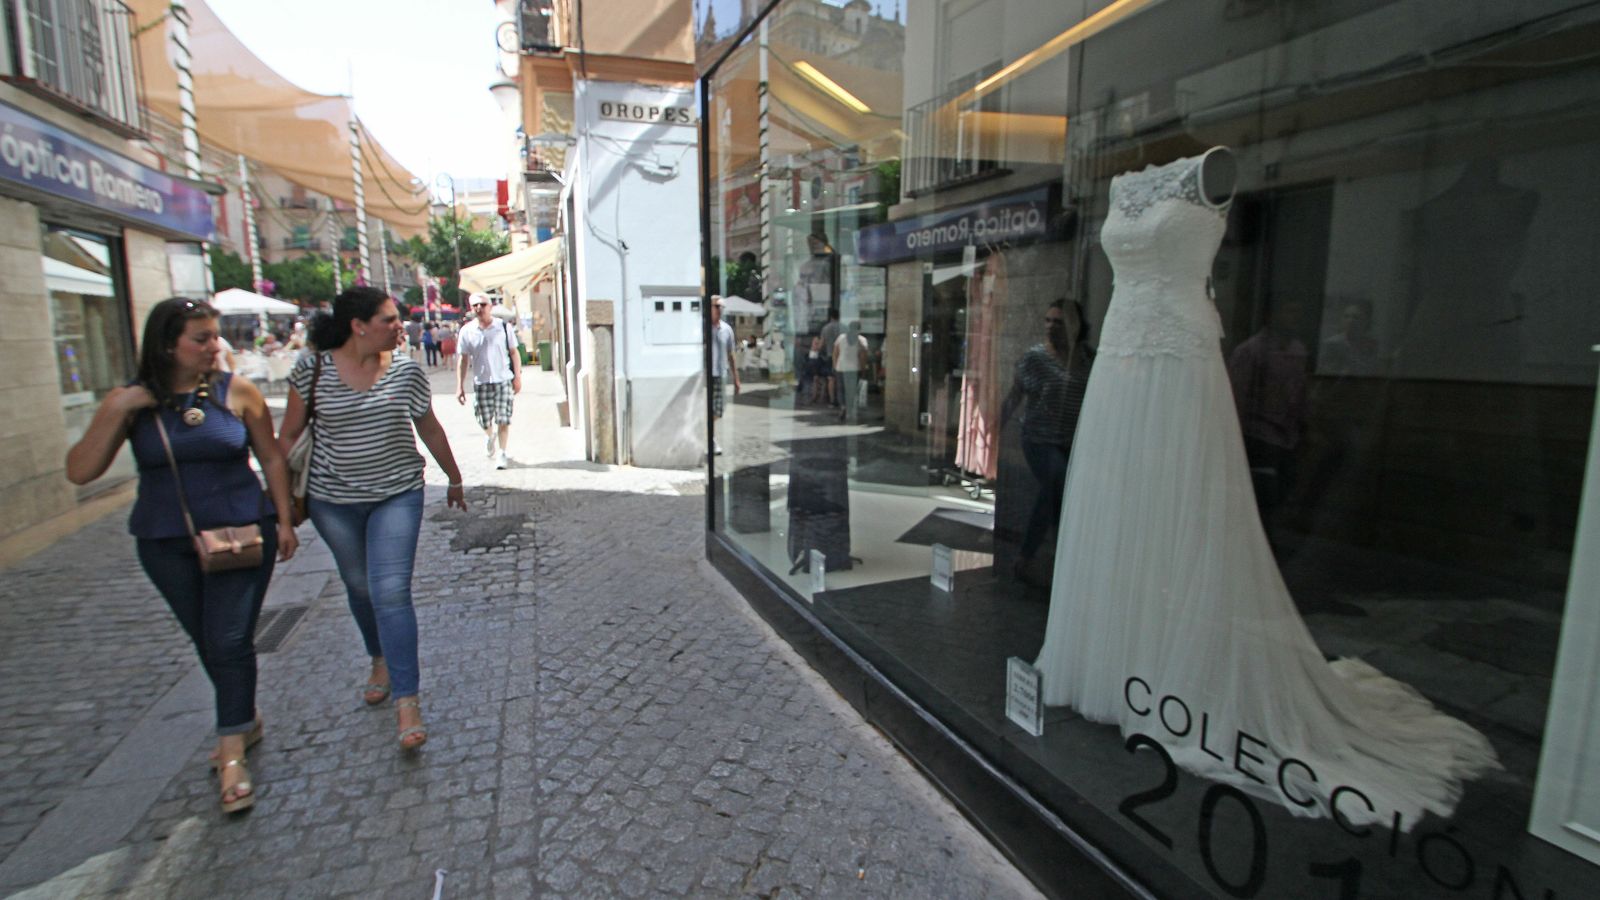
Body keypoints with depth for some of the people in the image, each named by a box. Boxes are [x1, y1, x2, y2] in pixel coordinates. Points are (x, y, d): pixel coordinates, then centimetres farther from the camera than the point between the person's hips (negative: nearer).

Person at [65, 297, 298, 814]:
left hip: (241, 533, -2)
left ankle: (232, 755, 4)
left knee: (230, 641, -6)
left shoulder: (237, 392, -5)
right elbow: (79, 473, -6)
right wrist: (118, 412, -16)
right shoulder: (128, 403, -2)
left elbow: (272, 458, 2)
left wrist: (283, 520, 0)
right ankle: (246, 721, 36)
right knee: (207, 643, 15)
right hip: (166, 544, 3)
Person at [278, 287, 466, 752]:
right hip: (334, 499, 2)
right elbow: (289, 435, 0)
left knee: (391, 592, -10)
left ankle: (407, 700, -6)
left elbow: (430, 428, 6)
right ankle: (381, 660, 42)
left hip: (397, 495, -1)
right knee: (359, 587, 17)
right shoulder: (313, 370, -7)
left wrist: (455, 478, 14)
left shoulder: (406, 370, -6)